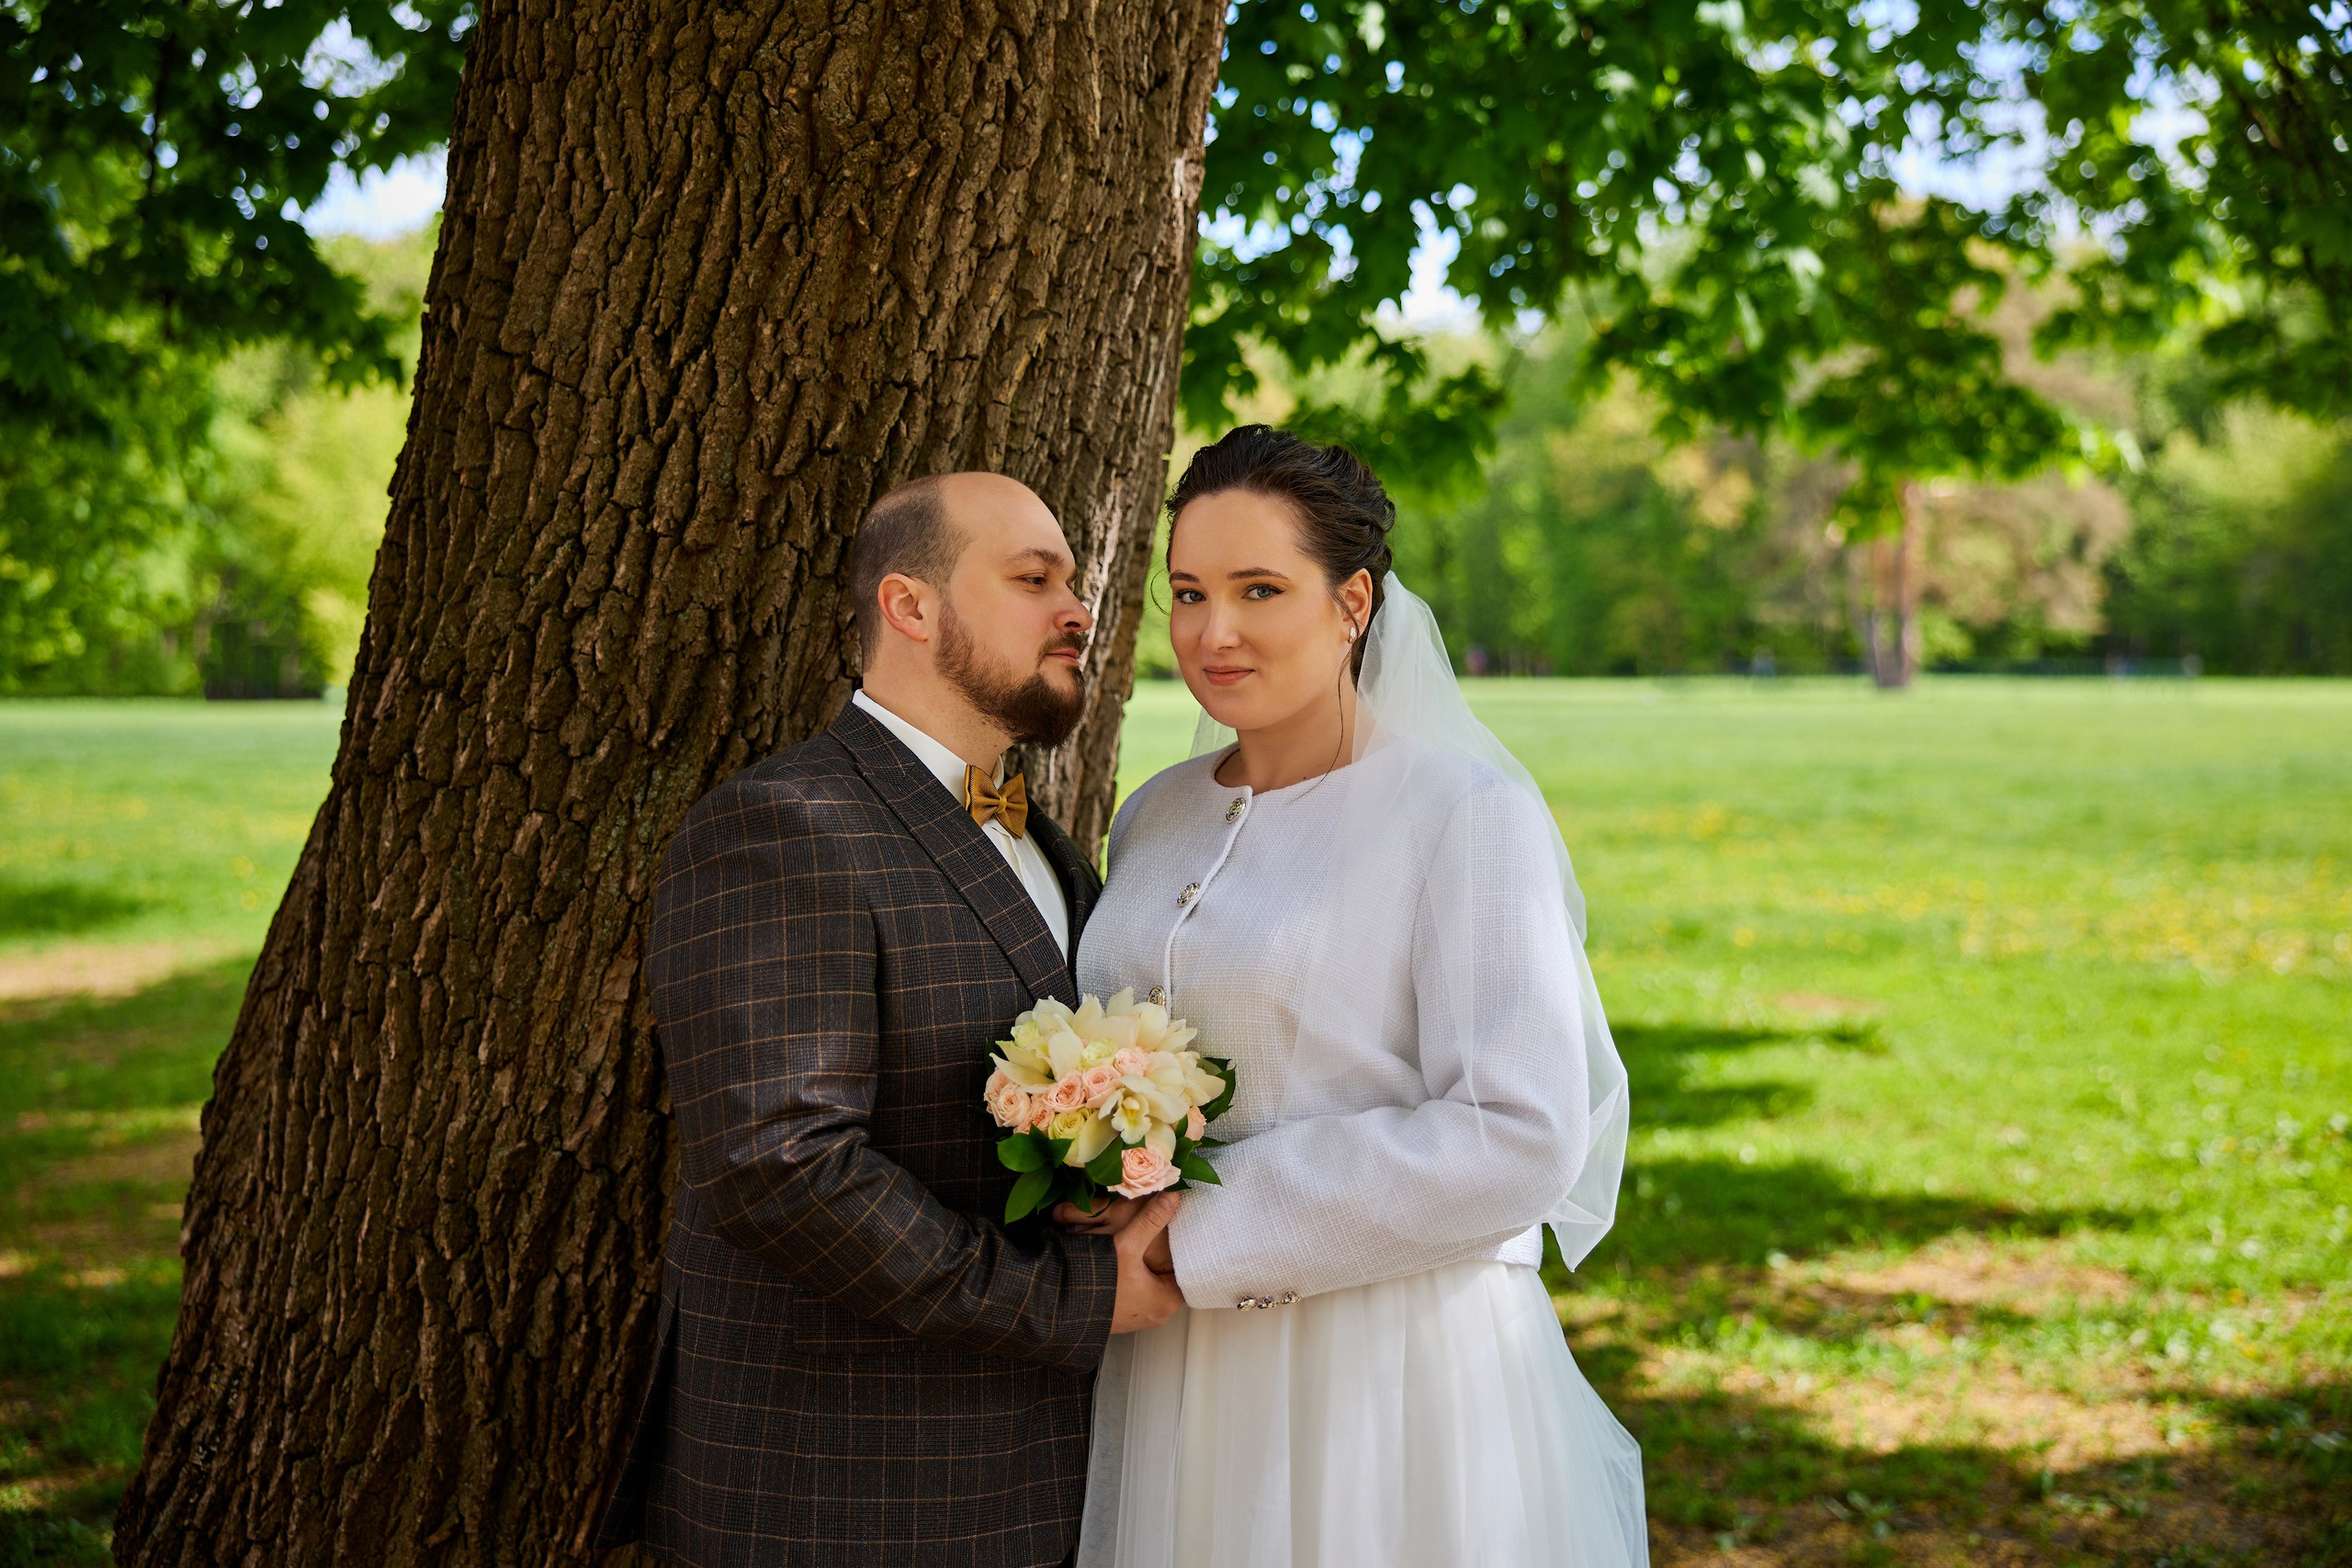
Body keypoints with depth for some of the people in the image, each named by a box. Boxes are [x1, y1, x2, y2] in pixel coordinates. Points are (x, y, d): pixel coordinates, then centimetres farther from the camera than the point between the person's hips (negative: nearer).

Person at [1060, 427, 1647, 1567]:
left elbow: (1518, 1139, -18)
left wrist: (1200, 1233, -17)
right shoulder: (1156, 819, 9)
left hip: (1392, 1385, -5)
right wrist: (1104, 1200, -1)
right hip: (1172, 1382, 6)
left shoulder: (1468, 815, -11)